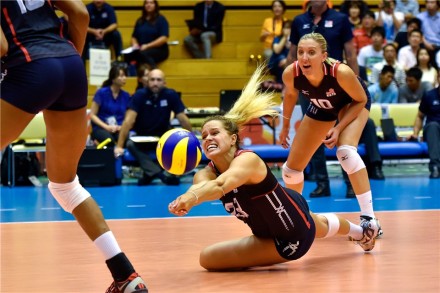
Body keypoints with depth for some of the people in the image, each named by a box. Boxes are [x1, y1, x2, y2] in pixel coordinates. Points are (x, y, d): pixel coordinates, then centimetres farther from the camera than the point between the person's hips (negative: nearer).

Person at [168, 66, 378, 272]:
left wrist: (192, 198, -83)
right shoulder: (206, 173, -19)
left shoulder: (247, 160, -37)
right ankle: (362, 230, 78)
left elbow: (221, 185, -62)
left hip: (294, 237, -7)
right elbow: (199, 186, -46)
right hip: (271, 233, 7)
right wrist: (186, 199, -73)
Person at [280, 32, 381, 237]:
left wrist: (339, 128, -28)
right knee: (292, 168, 5)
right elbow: (290, 94, -5)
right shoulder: (291, 74, -31)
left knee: (346, 151, -32)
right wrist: (285, 125, 5)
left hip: (353, 104, -4)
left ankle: (369, 218, -28)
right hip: (321, 108, 4)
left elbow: (361, 100, -21)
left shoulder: (341, 72, -41)